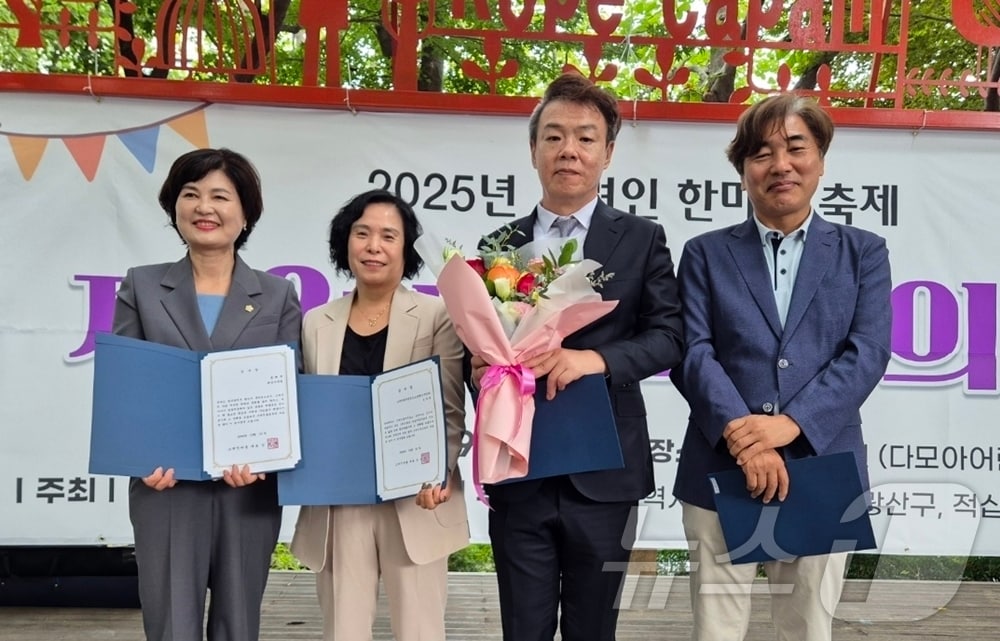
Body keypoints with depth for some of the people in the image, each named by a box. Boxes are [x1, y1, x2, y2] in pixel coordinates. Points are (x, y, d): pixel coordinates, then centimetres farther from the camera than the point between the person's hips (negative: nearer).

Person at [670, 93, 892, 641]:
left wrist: (790, 424, -16)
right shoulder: (705, 254, 9)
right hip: (721, 470, 0)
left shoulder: (863, 253, 10)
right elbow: (692, 352, -3)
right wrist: (741, 434, -17)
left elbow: (867, 353, -3)